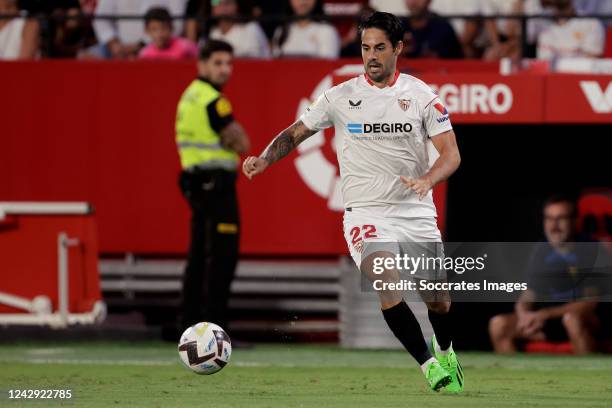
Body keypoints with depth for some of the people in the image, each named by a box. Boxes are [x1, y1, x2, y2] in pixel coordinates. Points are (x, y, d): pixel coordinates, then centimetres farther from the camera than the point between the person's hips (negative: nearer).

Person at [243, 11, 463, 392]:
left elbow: (451, 153, -3)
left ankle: (446, 353, 40)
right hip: (366, 213, -1)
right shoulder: (341, 96, 1)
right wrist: (264, 160, -8)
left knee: (439, 301, 7)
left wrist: (427, 179, -23)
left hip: (416, 211, 1)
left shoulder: (421, 95, 0)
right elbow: (295, 133, 10)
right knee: (388, 285, -26)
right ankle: (430, 366, -16)